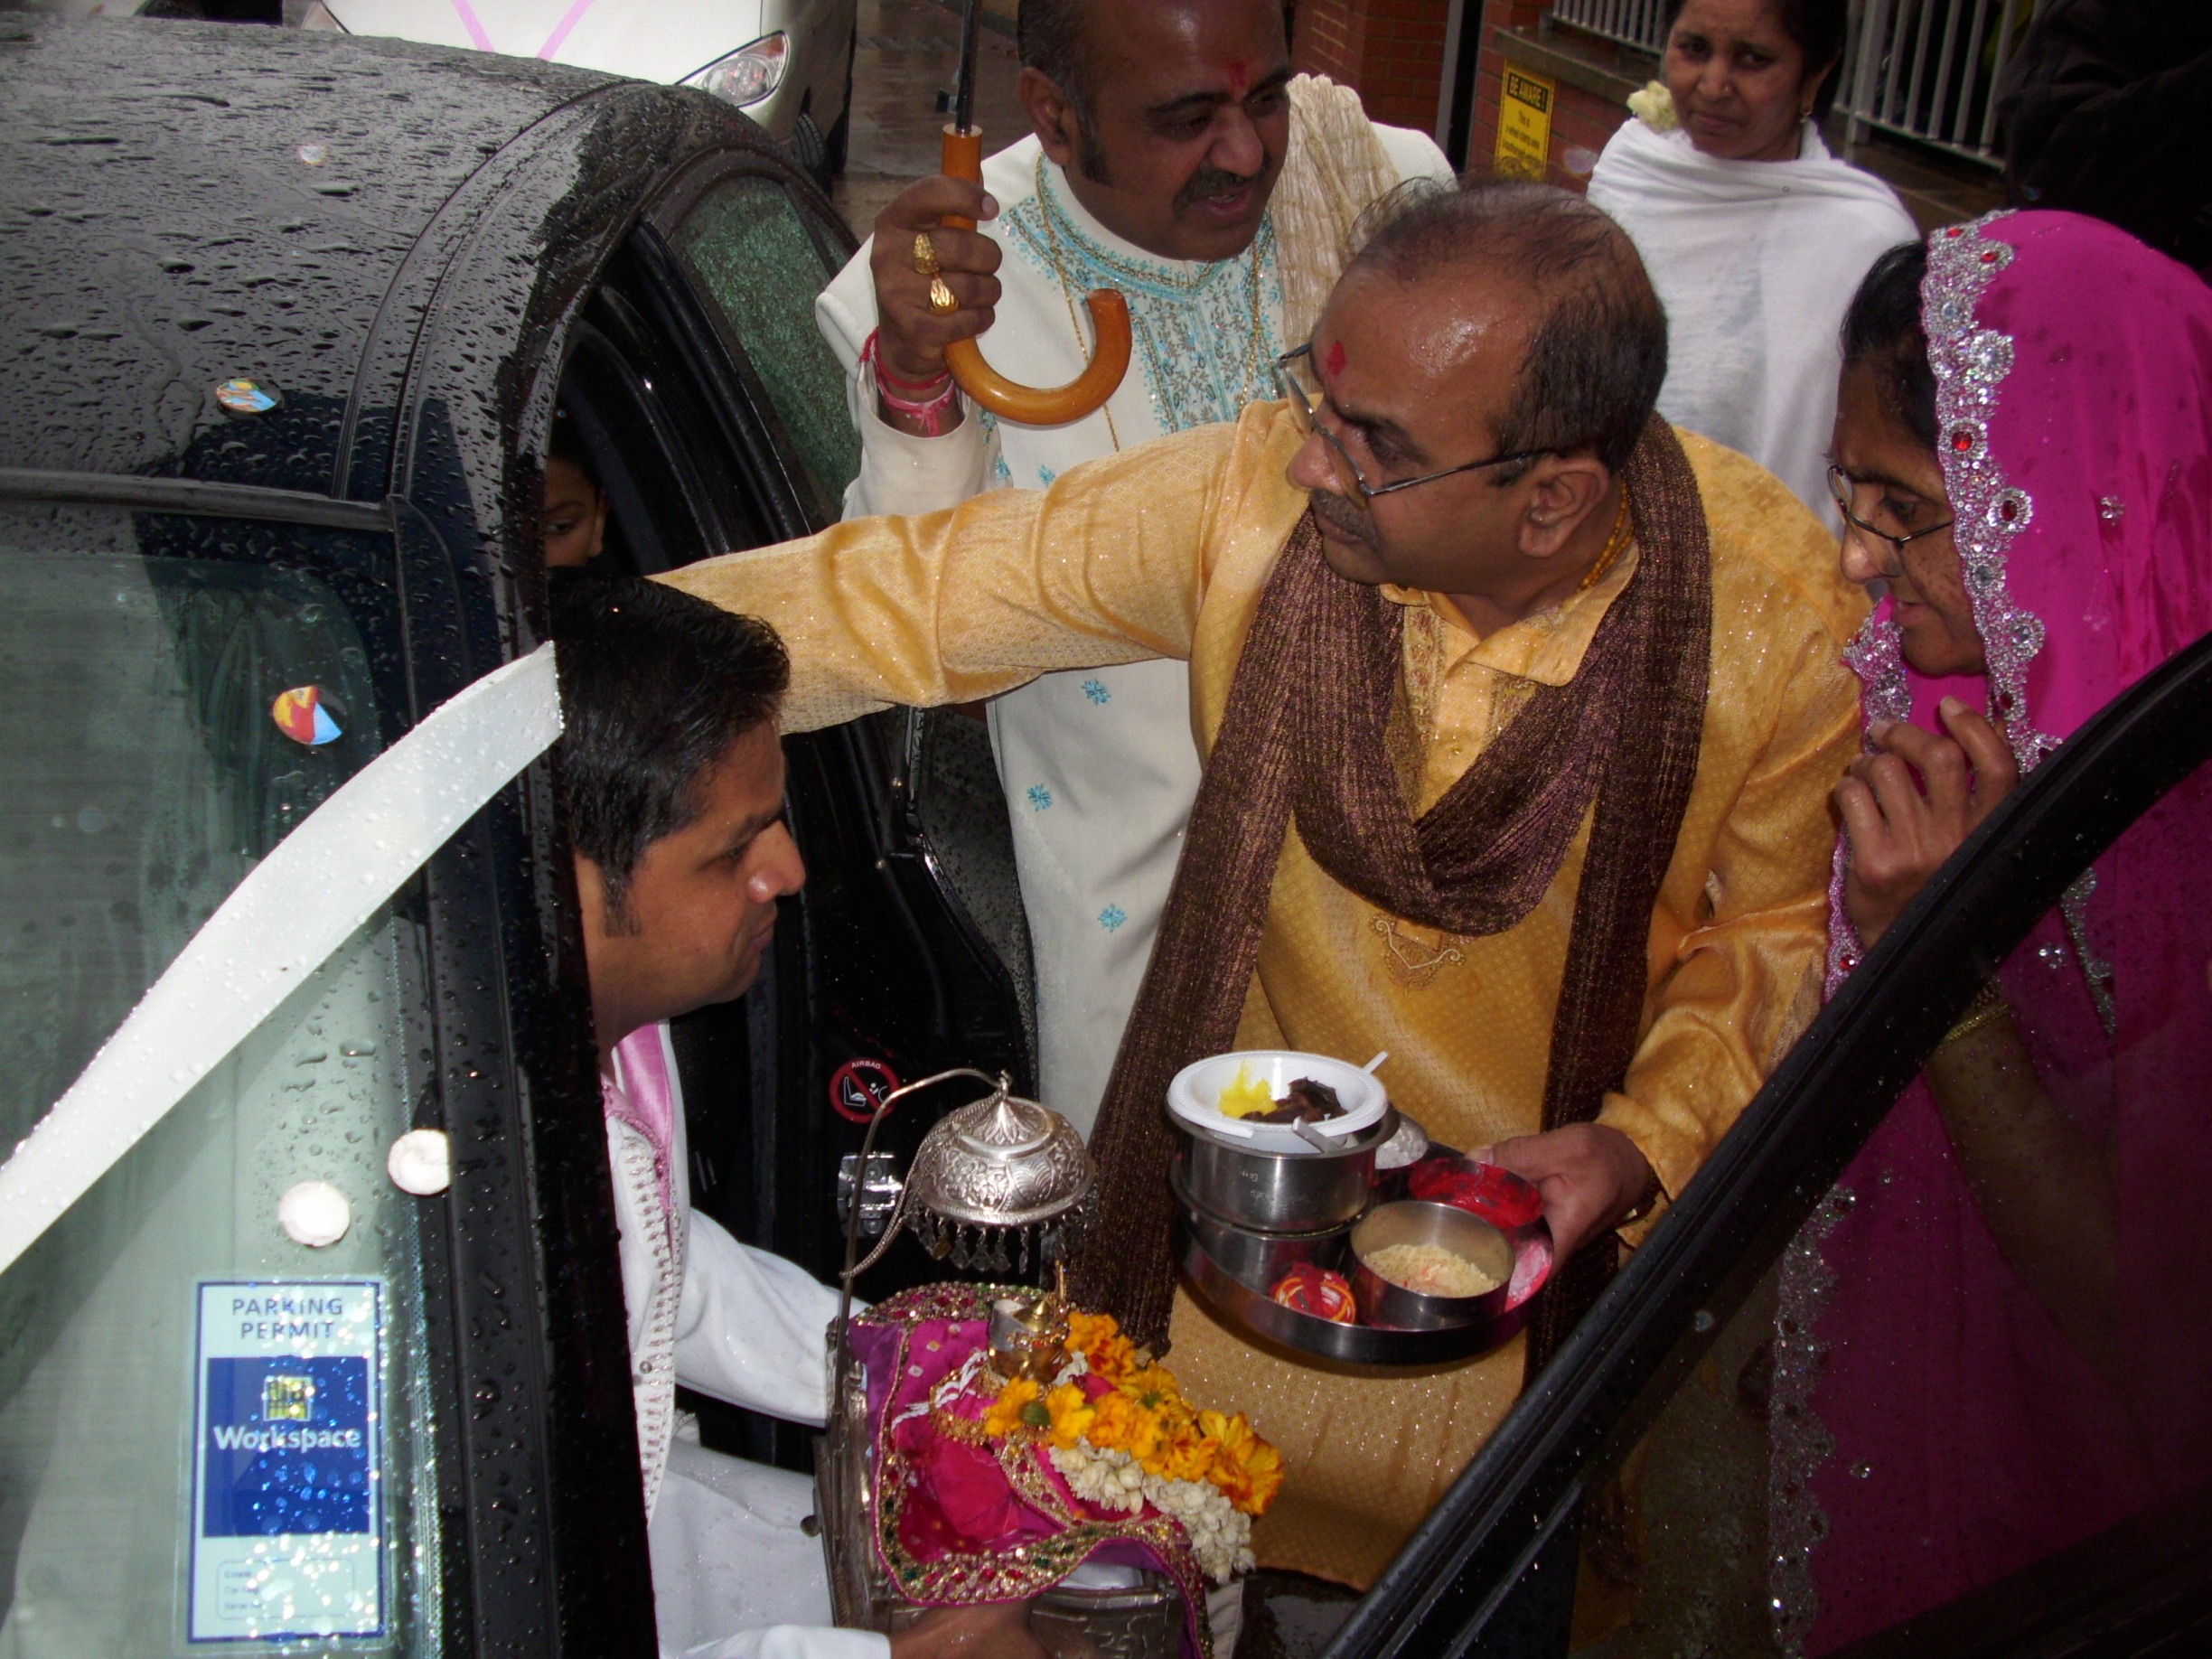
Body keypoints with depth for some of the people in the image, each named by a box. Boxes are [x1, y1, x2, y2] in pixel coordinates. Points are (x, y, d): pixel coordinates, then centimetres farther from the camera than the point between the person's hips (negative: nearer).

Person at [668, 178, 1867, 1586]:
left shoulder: (1780, 613, -24)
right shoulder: (1257, 492, -24)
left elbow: (1784, 929, -7)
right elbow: (909, 597, -17)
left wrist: (1655, 1140, -22)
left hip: (1550, 1207, -1)